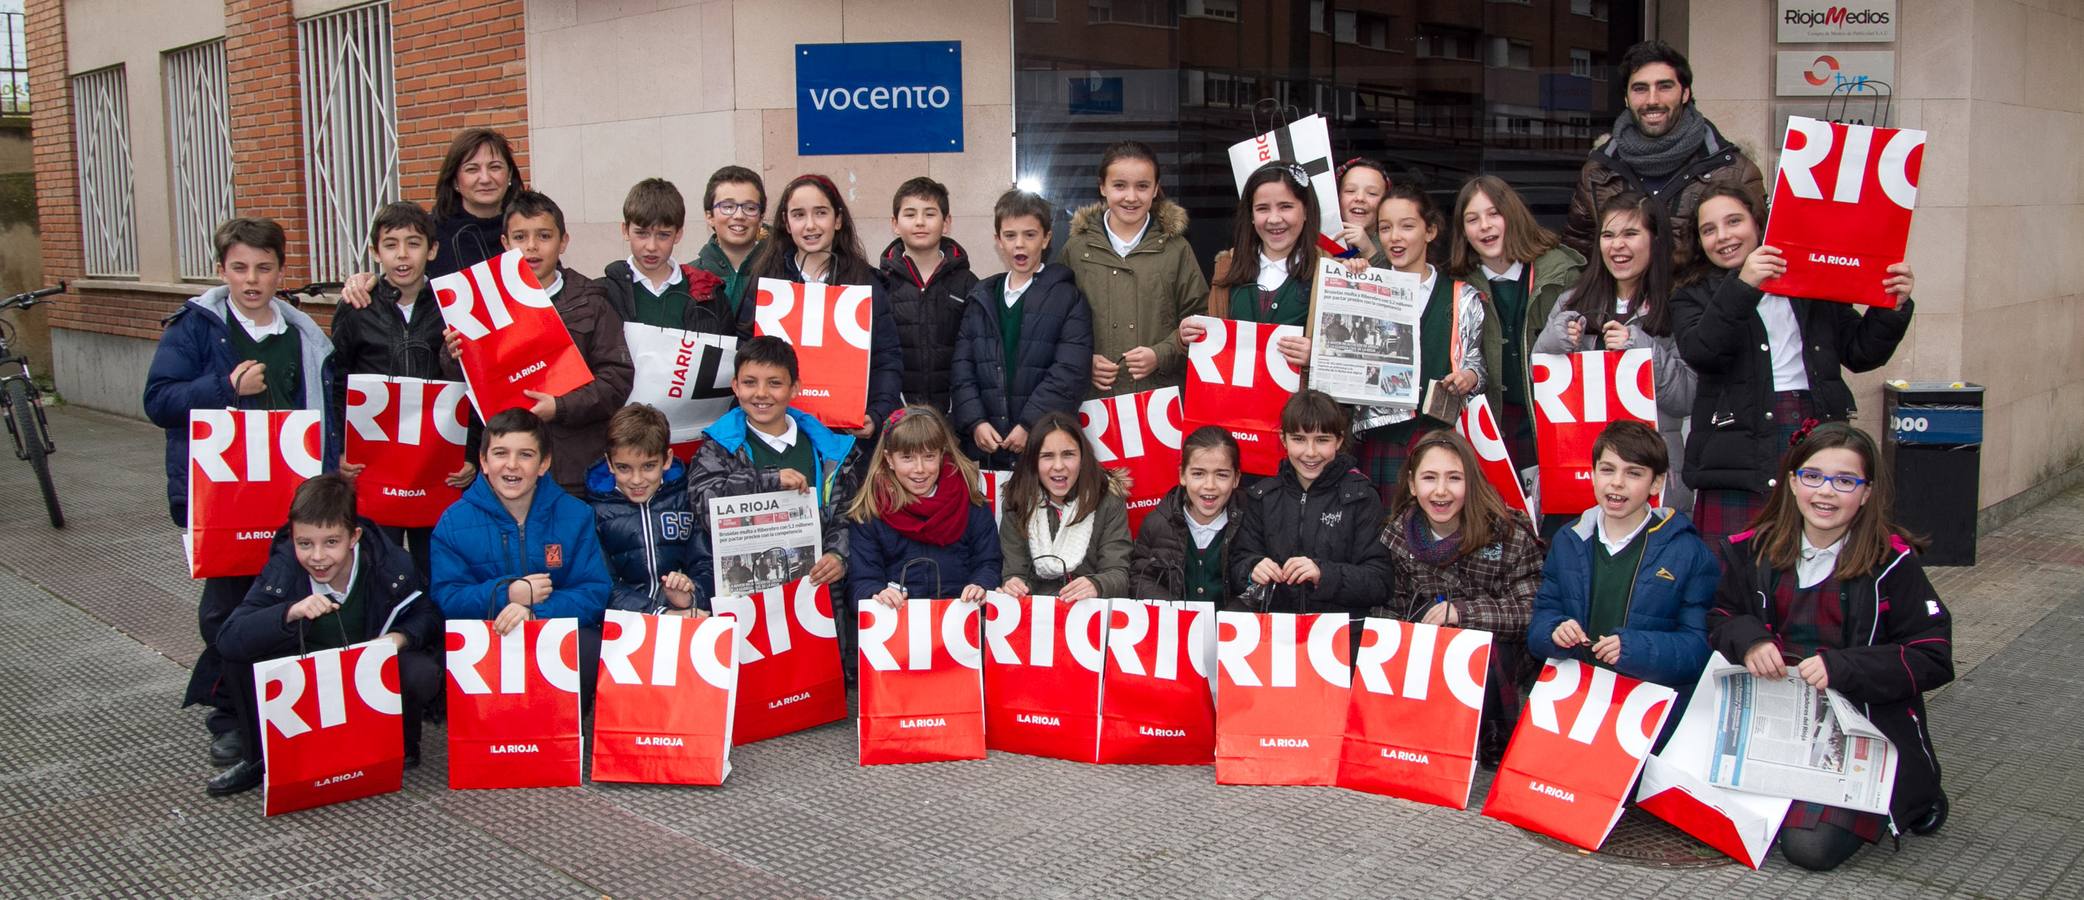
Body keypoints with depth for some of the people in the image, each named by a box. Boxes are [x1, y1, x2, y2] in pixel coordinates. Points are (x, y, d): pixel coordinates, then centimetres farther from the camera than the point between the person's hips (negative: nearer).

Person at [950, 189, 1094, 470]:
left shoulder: (1069, 298, 0)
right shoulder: (981, 298, 14)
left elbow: (1069, 373, -9)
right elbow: (963, 368, 8)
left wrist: (1031, 426, -16)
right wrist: (975, 422, -6)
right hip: (986, 445, 4)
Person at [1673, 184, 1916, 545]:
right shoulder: (1695, 298, 11)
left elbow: (1860, 352, 18)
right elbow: (1701, 353, -11)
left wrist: (1893, 307, 1)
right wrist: (1742, 286, -21)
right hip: (1741, 445, -2)